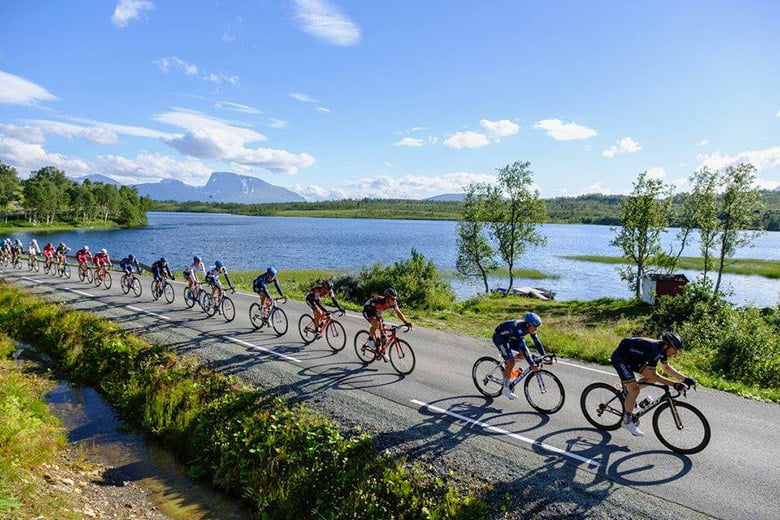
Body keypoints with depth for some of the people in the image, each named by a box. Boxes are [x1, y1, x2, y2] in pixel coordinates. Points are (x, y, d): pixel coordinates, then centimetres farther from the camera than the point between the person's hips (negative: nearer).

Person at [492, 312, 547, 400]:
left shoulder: (530, 328, -14)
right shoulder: (519, 328, -36)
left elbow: (537, 342, -5)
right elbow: (523, 347, -40)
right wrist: (532, 364, -42)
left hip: (509, 337, 8)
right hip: (499, 337, -8)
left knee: (525, 353, -4)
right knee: (511, 363, -17)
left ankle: (507, 362, 14)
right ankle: (506, 389, -5)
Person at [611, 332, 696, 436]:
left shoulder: (662, 348, -4)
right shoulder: (654, 350, -31)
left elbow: (666, 368, 12)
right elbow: (653, 374, -29)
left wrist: (685, 379, 3)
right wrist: (675, 385, -32)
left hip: (632, 358, 9)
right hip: (620, 358, -9)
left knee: (654, 378, 1)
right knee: (634, 389, -15)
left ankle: (628, 389, 17)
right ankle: (627, 421, 0)